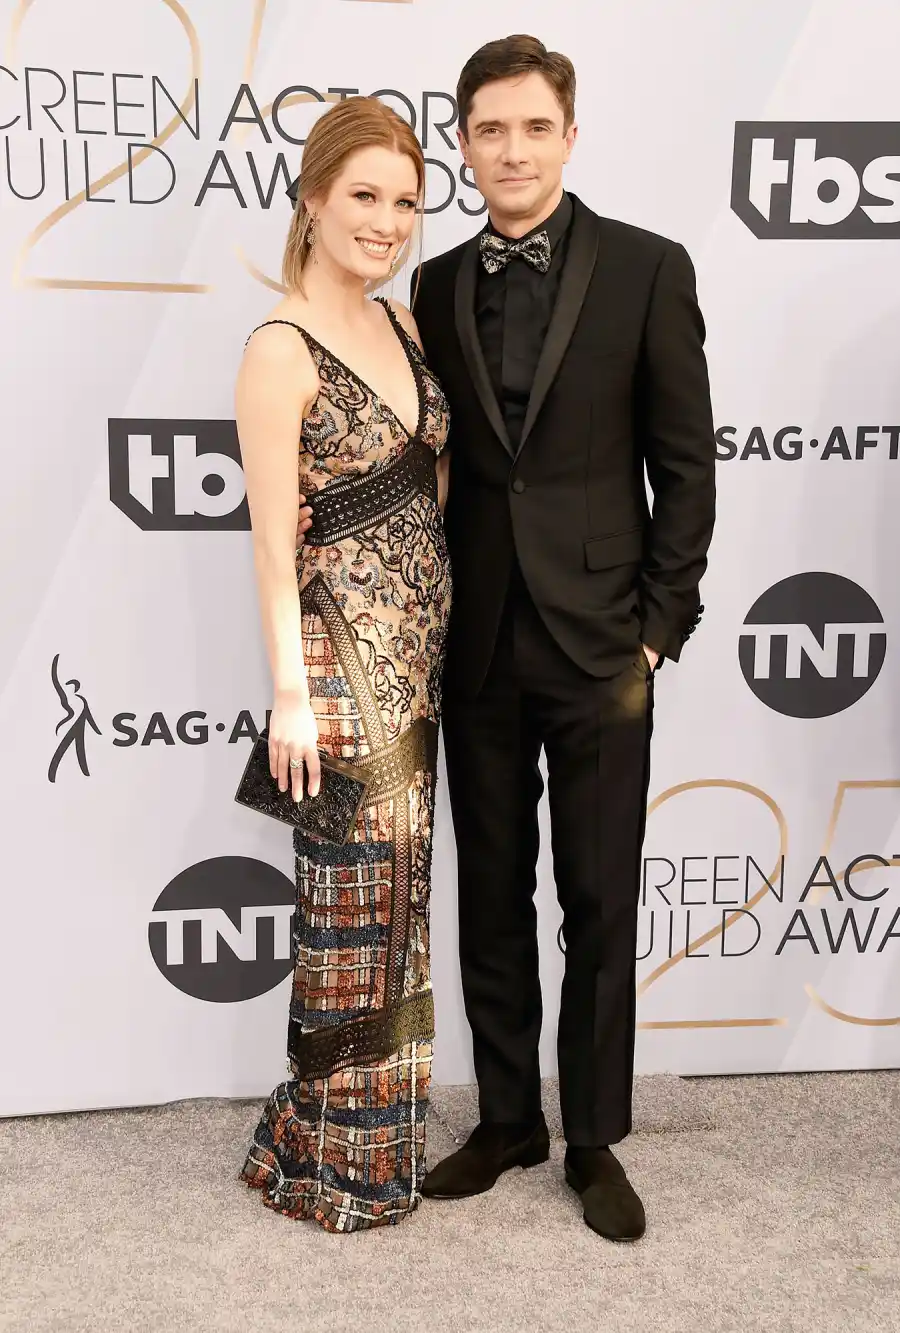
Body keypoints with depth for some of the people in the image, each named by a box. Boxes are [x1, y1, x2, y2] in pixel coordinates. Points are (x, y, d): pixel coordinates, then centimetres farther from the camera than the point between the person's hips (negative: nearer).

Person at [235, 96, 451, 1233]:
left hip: (416, 649, 8)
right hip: (341, 651, -8)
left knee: (397, 885, 15)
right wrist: (291, 696, -15)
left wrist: (440, 632, 14)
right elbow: (273, 542, -14)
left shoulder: (402, 323, 10)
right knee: (356, 897, 3)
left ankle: (372, 1126, 34)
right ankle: (341, 1163, 22)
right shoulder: (281, 350, -12)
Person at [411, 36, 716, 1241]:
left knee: (600, 906, 6)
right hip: (478, 646, 3)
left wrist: (658, 630, -6)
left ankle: (595, 1139, 24)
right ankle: (508, 1119, 29)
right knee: (491, 899, 12)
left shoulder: (646, 270, -2)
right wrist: (431, 623, 4)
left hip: (597, 641, -3)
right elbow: (437, 463, 10)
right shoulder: (440, 286, 7)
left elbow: (684, 464, -3)